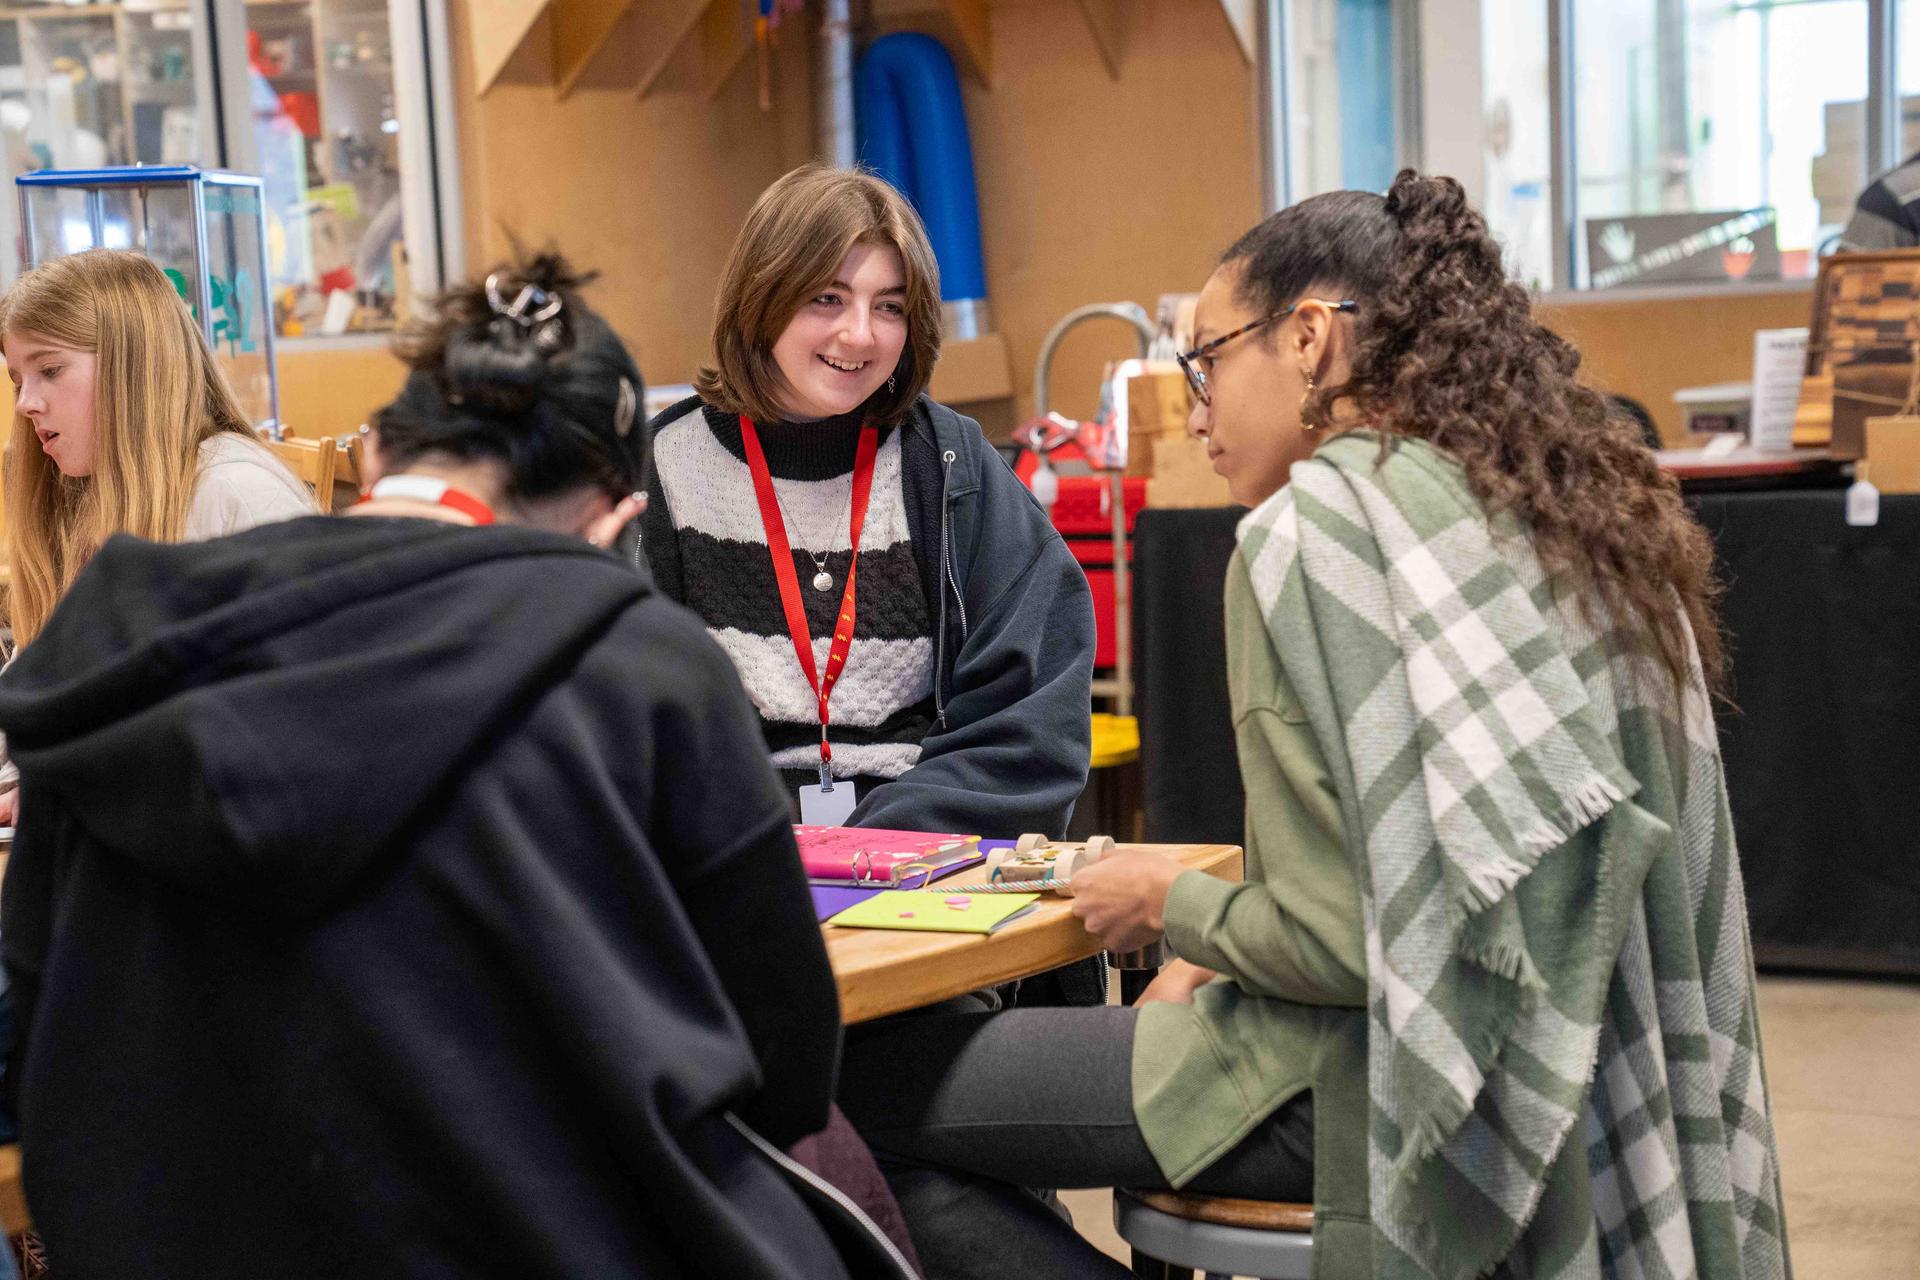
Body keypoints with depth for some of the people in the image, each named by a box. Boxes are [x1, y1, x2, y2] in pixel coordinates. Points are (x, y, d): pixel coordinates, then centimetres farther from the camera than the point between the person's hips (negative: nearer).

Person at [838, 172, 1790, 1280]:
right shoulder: (1556, 503, 11)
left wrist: (1173, 902, -2)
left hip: (1393, 1081, -10)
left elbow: (1345, 936, -21)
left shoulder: (1315, 527, -16)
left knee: (867, 1086, -4)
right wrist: (1220, 953, 14)